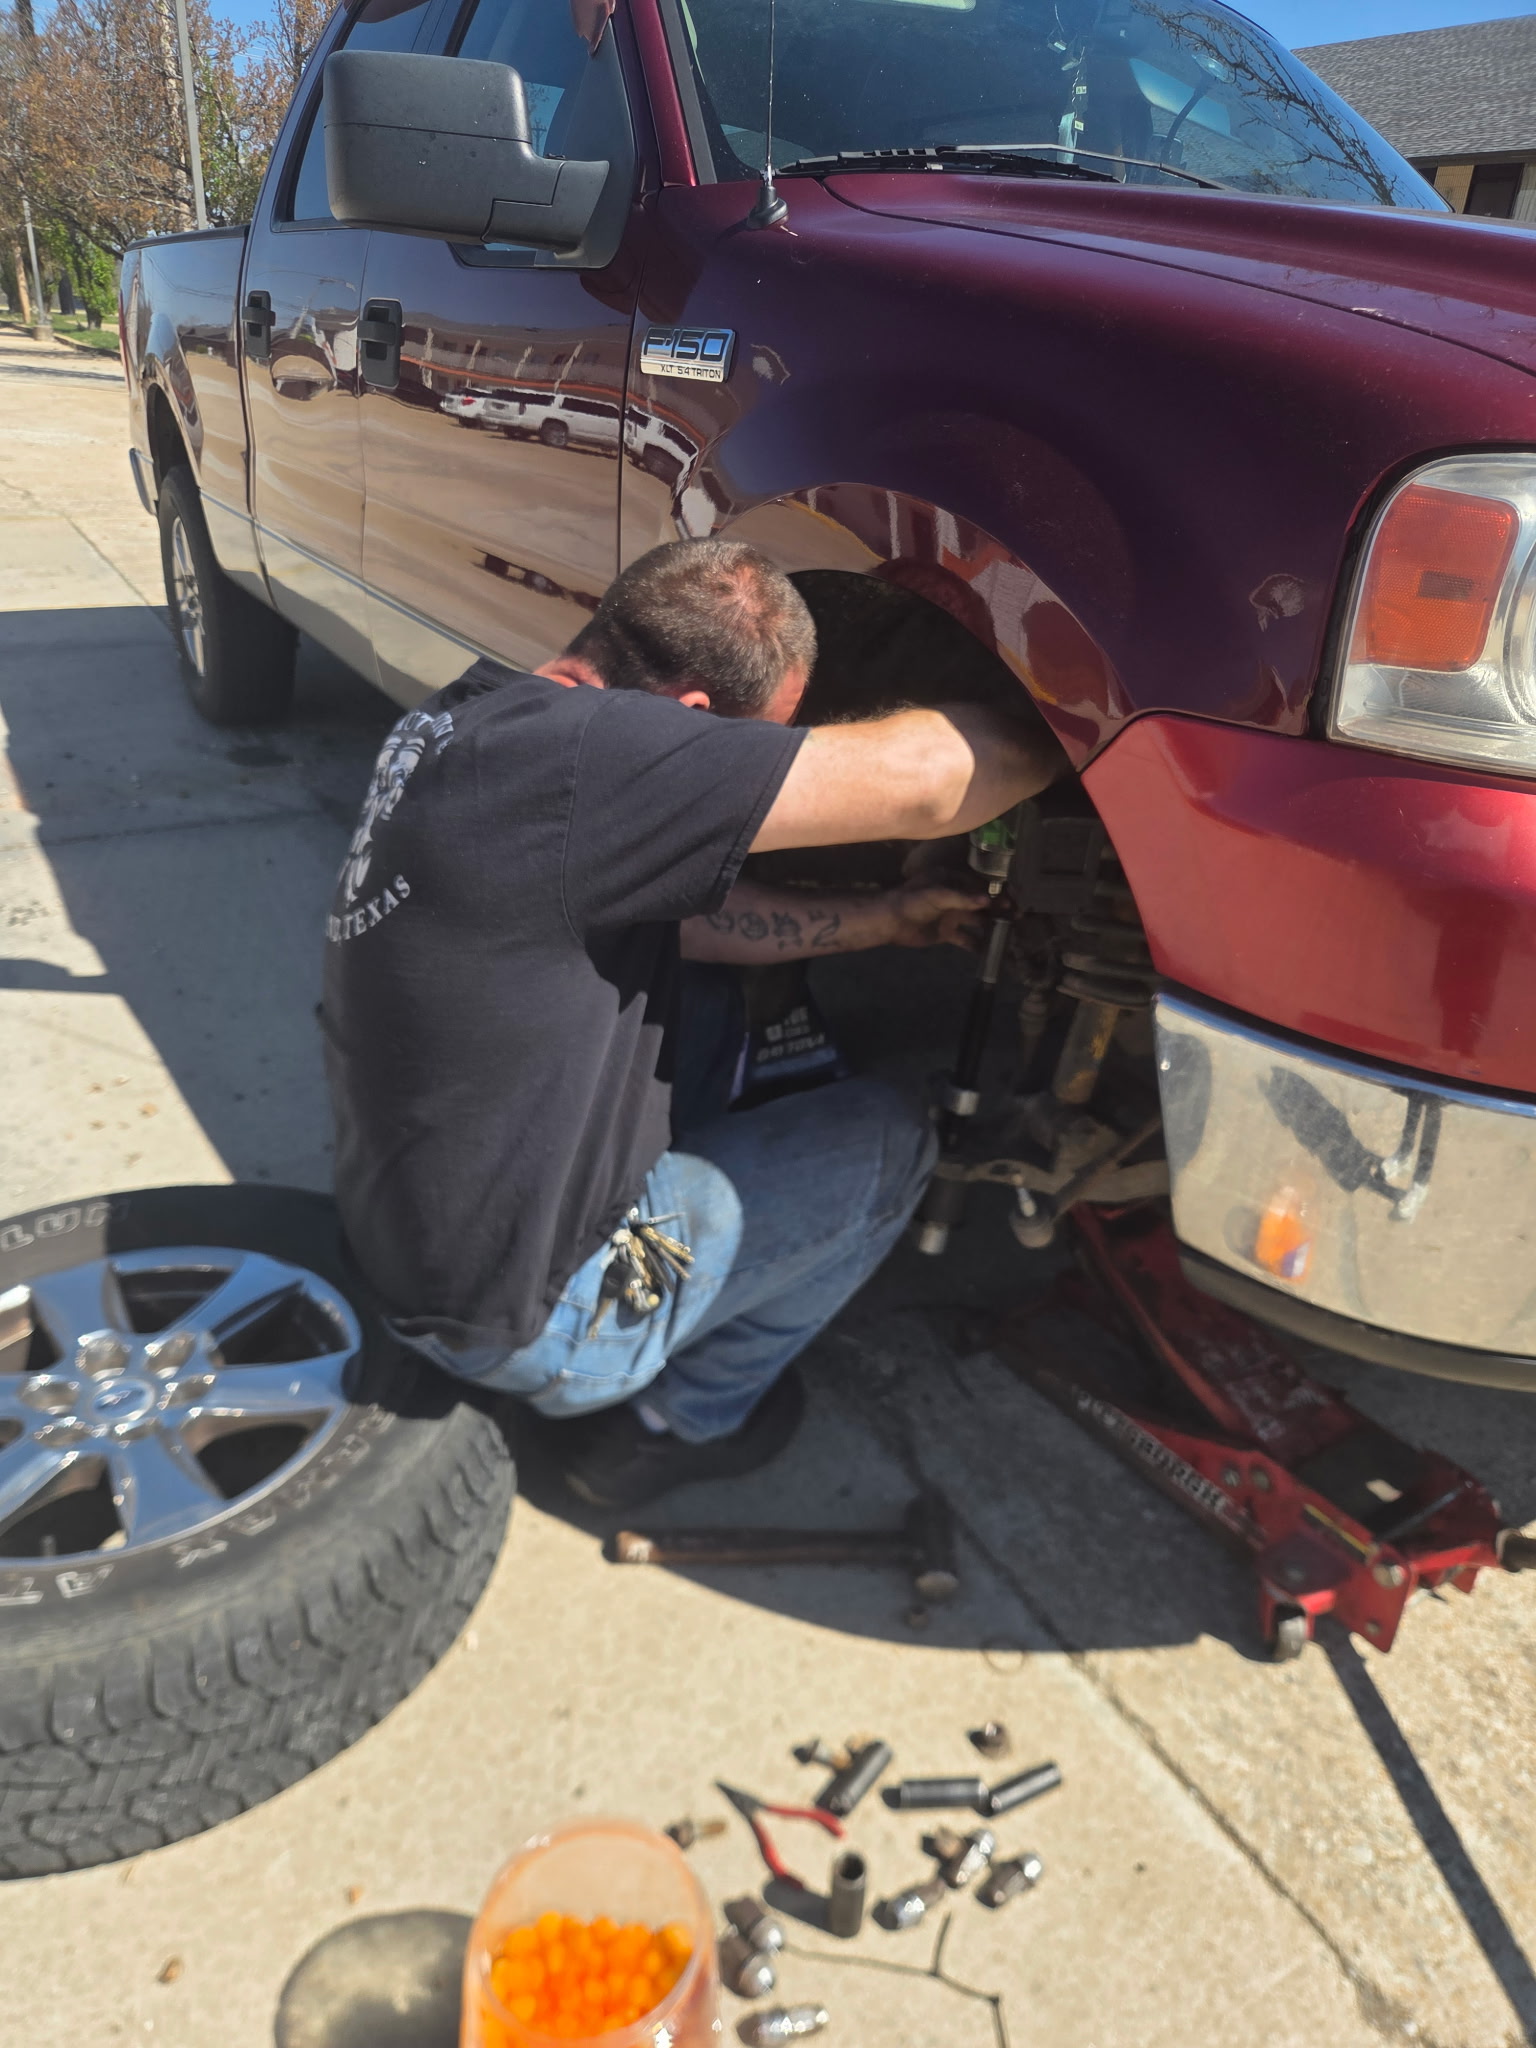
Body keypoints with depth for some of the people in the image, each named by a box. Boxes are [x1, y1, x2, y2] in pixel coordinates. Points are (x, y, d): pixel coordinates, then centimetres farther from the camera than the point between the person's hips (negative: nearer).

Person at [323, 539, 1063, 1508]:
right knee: (887, 1139, 5)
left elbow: (682, 912, 11)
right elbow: (921, 780, -29)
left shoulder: (475, 720, 0)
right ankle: (678, 1422, 16)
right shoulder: (575, 754, -30)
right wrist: (1069, 739, -10)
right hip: (528, 1315, -9)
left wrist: (885, 918, 9)